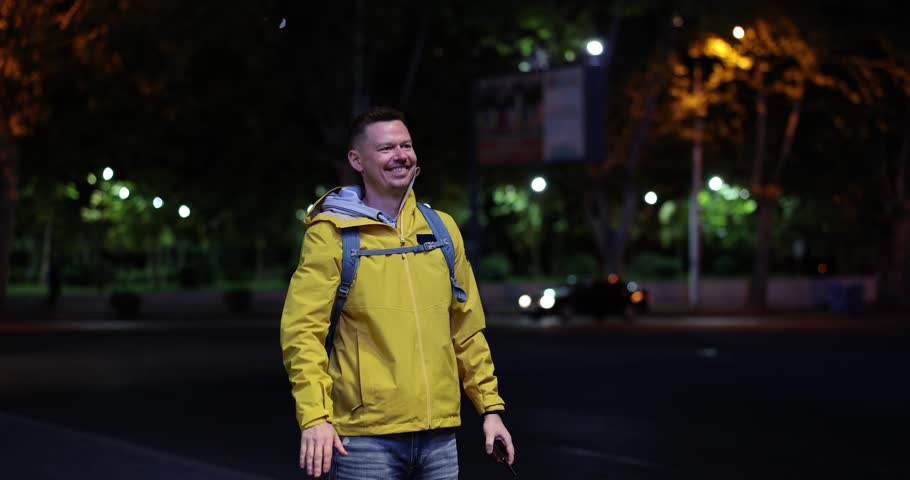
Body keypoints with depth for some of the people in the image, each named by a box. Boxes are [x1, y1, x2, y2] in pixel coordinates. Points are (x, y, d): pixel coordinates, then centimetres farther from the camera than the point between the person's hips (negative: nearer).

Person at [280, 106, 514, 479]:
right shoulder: (331, 233, -4)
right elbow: (303, 330, -10)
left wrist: (490, 406, 12)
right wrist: (315, 416, -21)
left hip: (439, 434, 5)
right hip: (365, 436, -4)